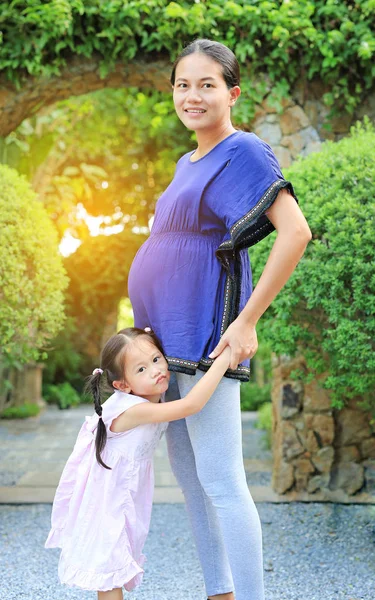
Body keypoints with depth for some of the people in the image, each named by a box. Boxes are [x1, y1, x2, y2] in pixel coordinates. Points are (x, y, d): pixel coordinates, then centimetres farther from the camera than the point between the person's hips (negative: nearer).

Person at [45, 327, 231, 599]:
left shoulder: (155, 395, -10)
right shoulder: (132, 410, -35)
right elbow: (190, 405, -44)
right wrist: (221, 362, -43)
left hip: (129, 491, 8)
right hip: (106, 493, -8)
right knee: (109, 565, -1)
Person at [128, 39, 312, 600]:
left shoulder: (243, 151, -11)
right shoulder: (188, 163, 17)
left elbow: (296, 232, -22)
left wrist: (247, 321, -22)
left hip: (205, 336, -10)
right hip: (170, 339, 10)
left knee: (220, 481, -8)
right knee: (187, 473, 15)